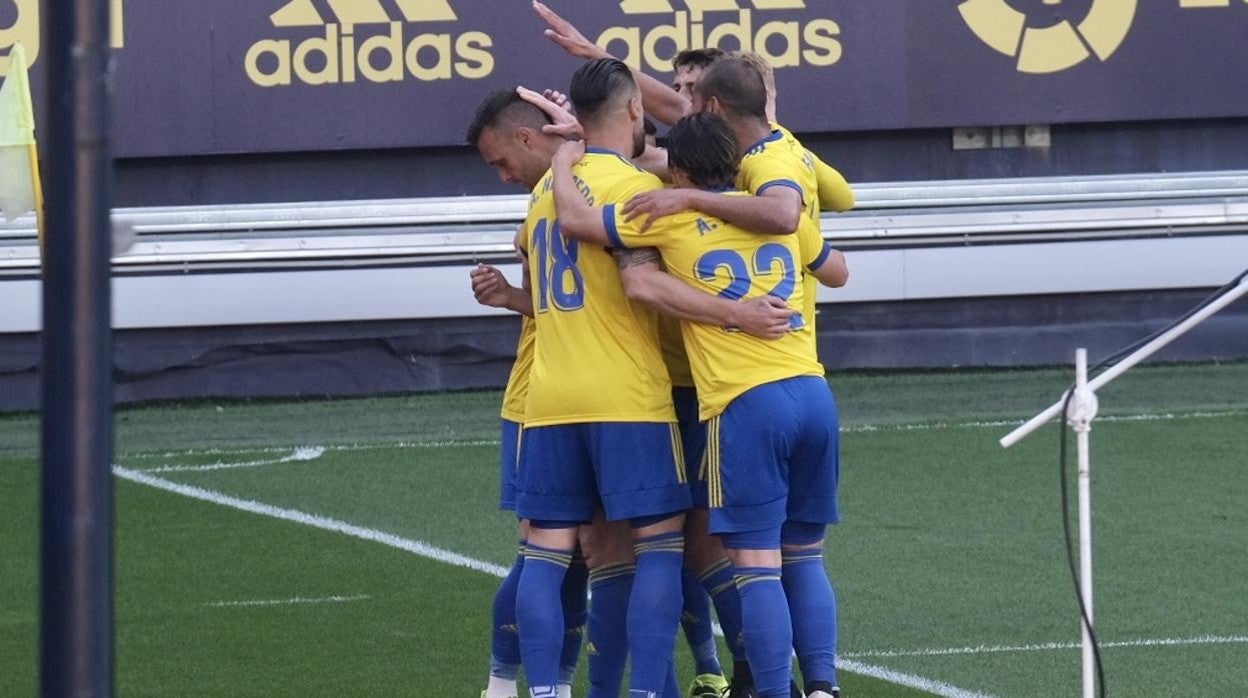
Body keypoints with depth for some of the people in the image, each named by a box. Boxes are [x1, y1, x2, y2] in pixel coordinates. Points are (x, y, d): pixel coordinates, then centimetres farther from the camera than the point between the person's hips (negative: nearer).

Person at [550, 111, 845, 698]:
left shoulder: (672, 220, 1)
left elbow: (575, 219, 3)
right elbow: (834, 273, 33)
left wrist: (564, 163, 23)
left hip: (745, 404, -5)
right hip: (812, 393, 5)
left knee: (757, 564, -3)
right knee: (804, 557, 13)